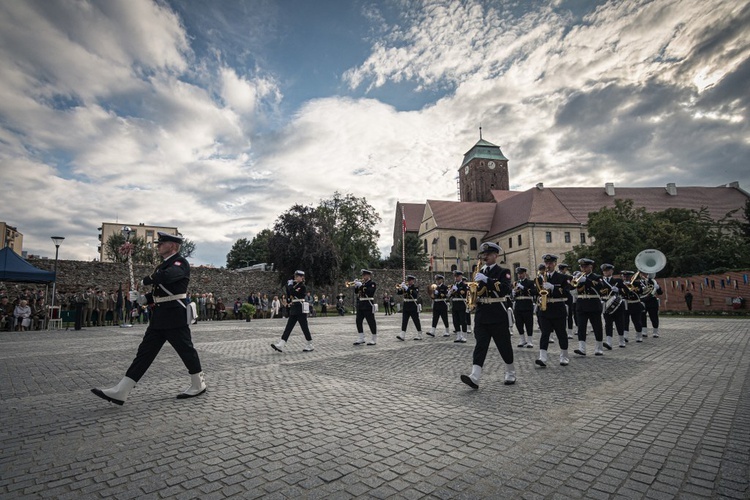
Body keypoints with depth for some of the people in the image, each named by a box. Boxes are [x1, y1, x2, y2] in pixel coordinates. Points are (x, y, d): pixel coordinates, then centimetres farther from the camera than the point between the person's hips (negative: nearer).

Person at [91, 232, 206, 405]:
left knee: (186, 350, 2)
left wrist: (145, 281, -13)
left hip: (175, 317, -9)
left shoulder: (180, 262, -10)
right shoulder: (161, 266, 19)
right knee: (144, 352, 7)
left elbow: (168, 276, -32)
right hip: (158, 318, 9)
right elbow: (157, 294, 21)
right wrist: (140, 298, 2)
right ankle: (120, 392, 10)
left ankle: (198, 385, 18)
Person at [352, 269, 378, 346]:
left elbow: (370, 291, -22)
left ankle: (374, 340, 8)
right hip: (360, 305, 7)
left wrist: (361, 286, -21)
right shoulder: (362, 283, 16)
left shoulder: (372, 283, -5)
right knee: (359, 321, 6)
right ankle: (361, 339, 15)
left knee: (371, 322, -1)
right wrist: (356, 285, -1)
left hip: (368, 305, -7)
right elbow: (356, 292, 15)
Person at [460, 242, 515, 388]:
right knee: (480, 345, -5)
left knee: (504, 345, 8)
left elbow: (506, 290, -19)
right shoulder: (480, 273, 15)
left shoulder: (503, 272, -2)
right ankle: (474, 377, -13)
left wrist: (487, 280, -26)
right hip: (481, 315, 4)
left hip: (498, 315, -4)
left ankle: (510, 374, 28)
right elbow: (476, 291, 21)